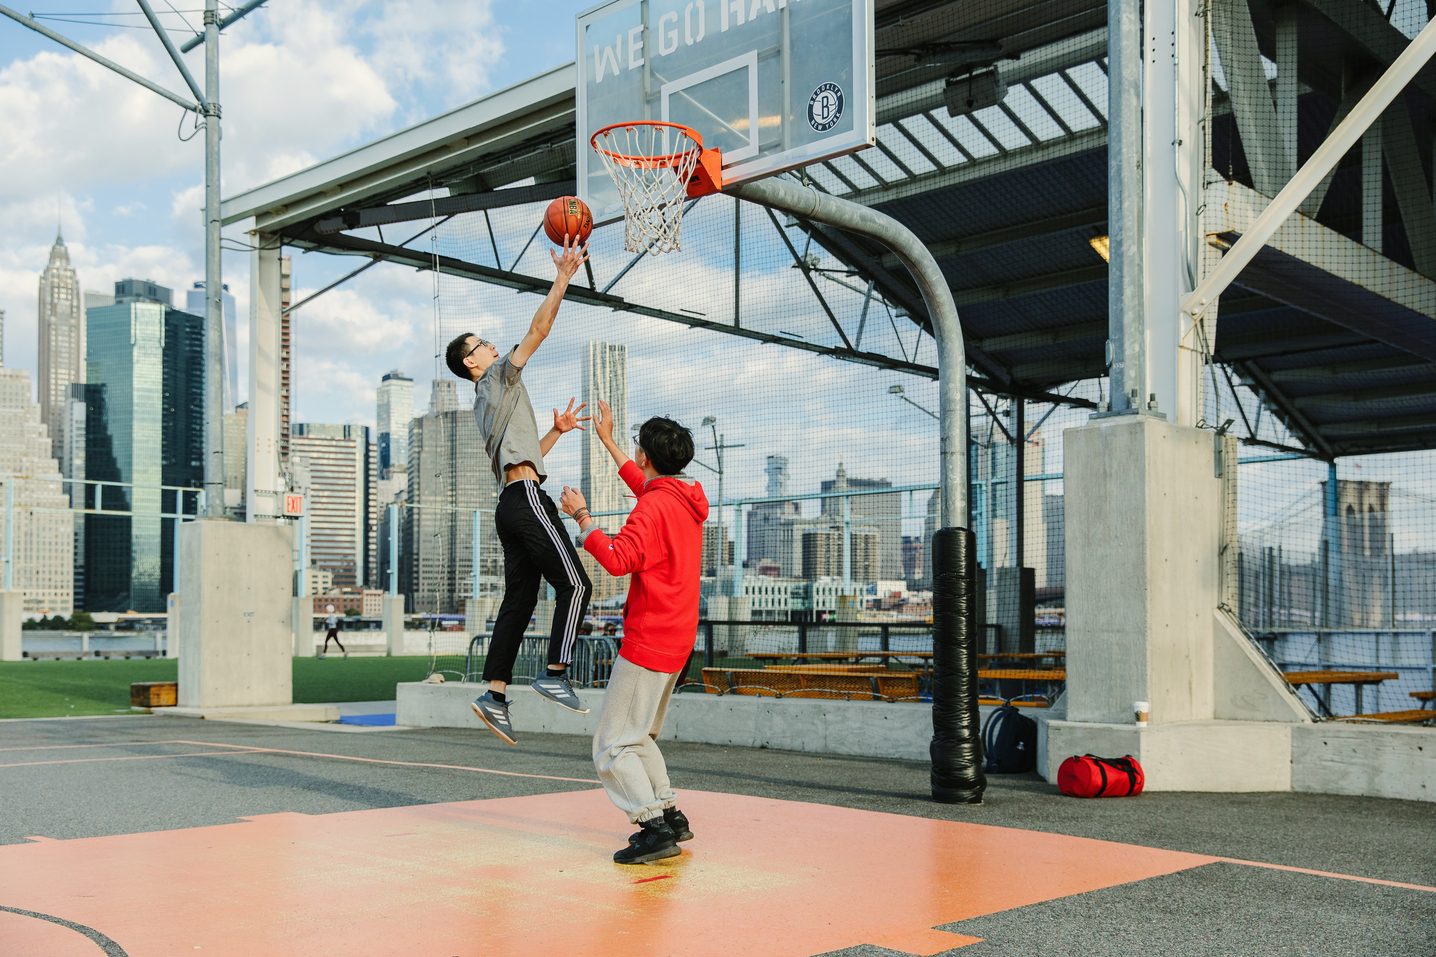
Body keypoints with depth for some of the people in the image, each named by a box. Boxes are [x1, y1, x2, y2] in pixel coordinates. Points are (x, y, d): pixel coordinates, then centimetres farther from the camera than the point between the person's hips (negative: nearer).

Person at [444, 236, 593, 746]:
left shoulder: (487, 404, 26)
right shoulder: (499, 377, 1)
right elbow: (538, 330, -7)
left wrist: (556, 430, 27)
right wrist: (564, 277, -5)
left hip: (511, 503, 9)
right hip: (527, 498, -9)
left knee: (519, 598, 6)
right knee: (574, 583, -10)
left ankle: (495, 694, 2)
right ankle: (555, 674, -15)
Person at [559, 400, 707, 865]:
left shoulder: (654, 507, -17)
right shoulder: (687, 500, 11)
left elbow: (617, 559, -27)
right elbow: (644, 486, 31)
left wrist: (581, 516, -16)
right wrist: (607, 440, 36)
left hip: (648, 640, -10)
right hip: (677, 640, 10)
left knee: (613, 745, -6)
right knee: (639, 736, 22)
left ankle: (656, 828, -13)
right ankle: (670, 814, 21)